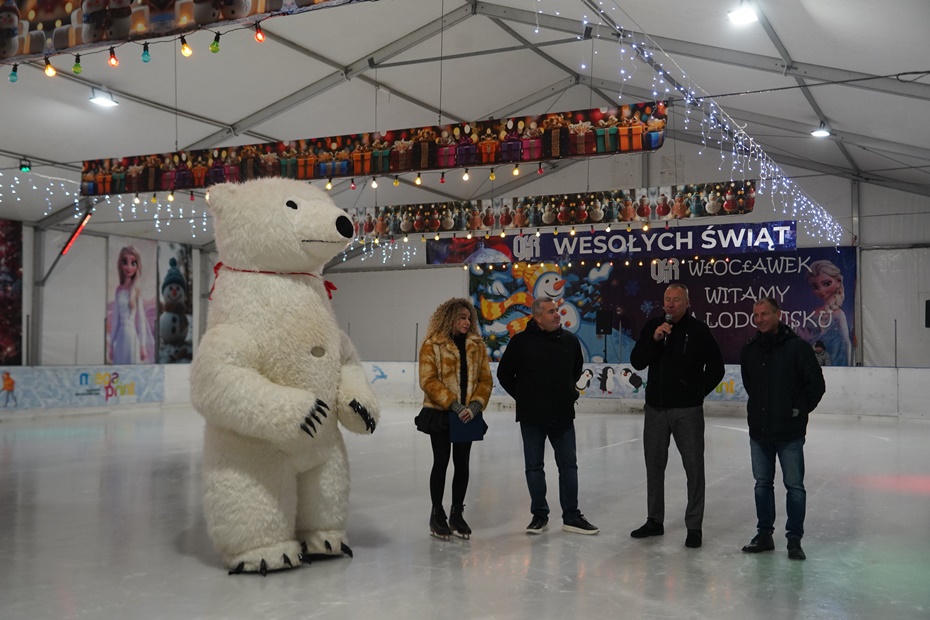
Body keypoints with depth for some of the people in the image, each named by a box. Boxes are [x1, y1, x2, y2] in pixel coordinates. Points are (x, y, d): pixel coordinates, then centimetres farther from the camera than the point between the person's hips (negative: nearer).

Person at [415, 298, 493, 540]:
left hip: (468, 415, 4)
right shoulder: (432, 345, -7)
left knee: (462, 463, 8)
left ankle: (457, 514, 22)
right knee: (441, 462, 4)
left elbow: (485, 379, 4)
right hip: (440, 413, -4)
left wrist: (475, 405, -11)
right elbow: (428, 380, -12)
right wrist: (453, 404, -17)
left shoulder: (477, 345, 6)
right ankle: (437, 514, 18)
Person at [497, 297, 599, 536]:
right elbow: (504, 373, 0)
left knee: (569, 465, 7)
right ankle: (539, 515, 20)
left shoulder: (570, 340, 1)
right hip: (532, 417, -3)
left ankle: (571, 516, 17)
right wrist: (522, 397, 2)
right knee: (534, 467, 7)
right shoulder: (521, 341, -10)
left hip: (563, 415, 3)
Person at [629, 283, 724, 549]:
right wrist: (654, 339, -16)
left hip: (687, 410, -4)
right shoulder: (652, 326, 5)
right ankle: (654, 520, 26)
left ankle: (694, 526, 10)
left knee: (694, 467, 0)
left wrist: (697, 391, 3)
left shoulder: (699, 330, -5)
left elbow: (716, 368, 2)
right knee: (654, 466, 13)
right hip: (655, 408, 4)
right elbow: (637, 362, -4)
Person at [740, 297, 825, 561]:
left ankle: (794, 539, 13)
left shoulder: (798, 347, -10)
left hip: (790, 432, -5)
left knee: (794, 486, 3)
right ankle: (764, 534, 24)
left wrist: (800, 410, 1)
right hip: (759, 430, 5)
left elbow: (816, 385, -4)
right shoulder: (749, 350, 4)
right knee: (762, 484, 13)